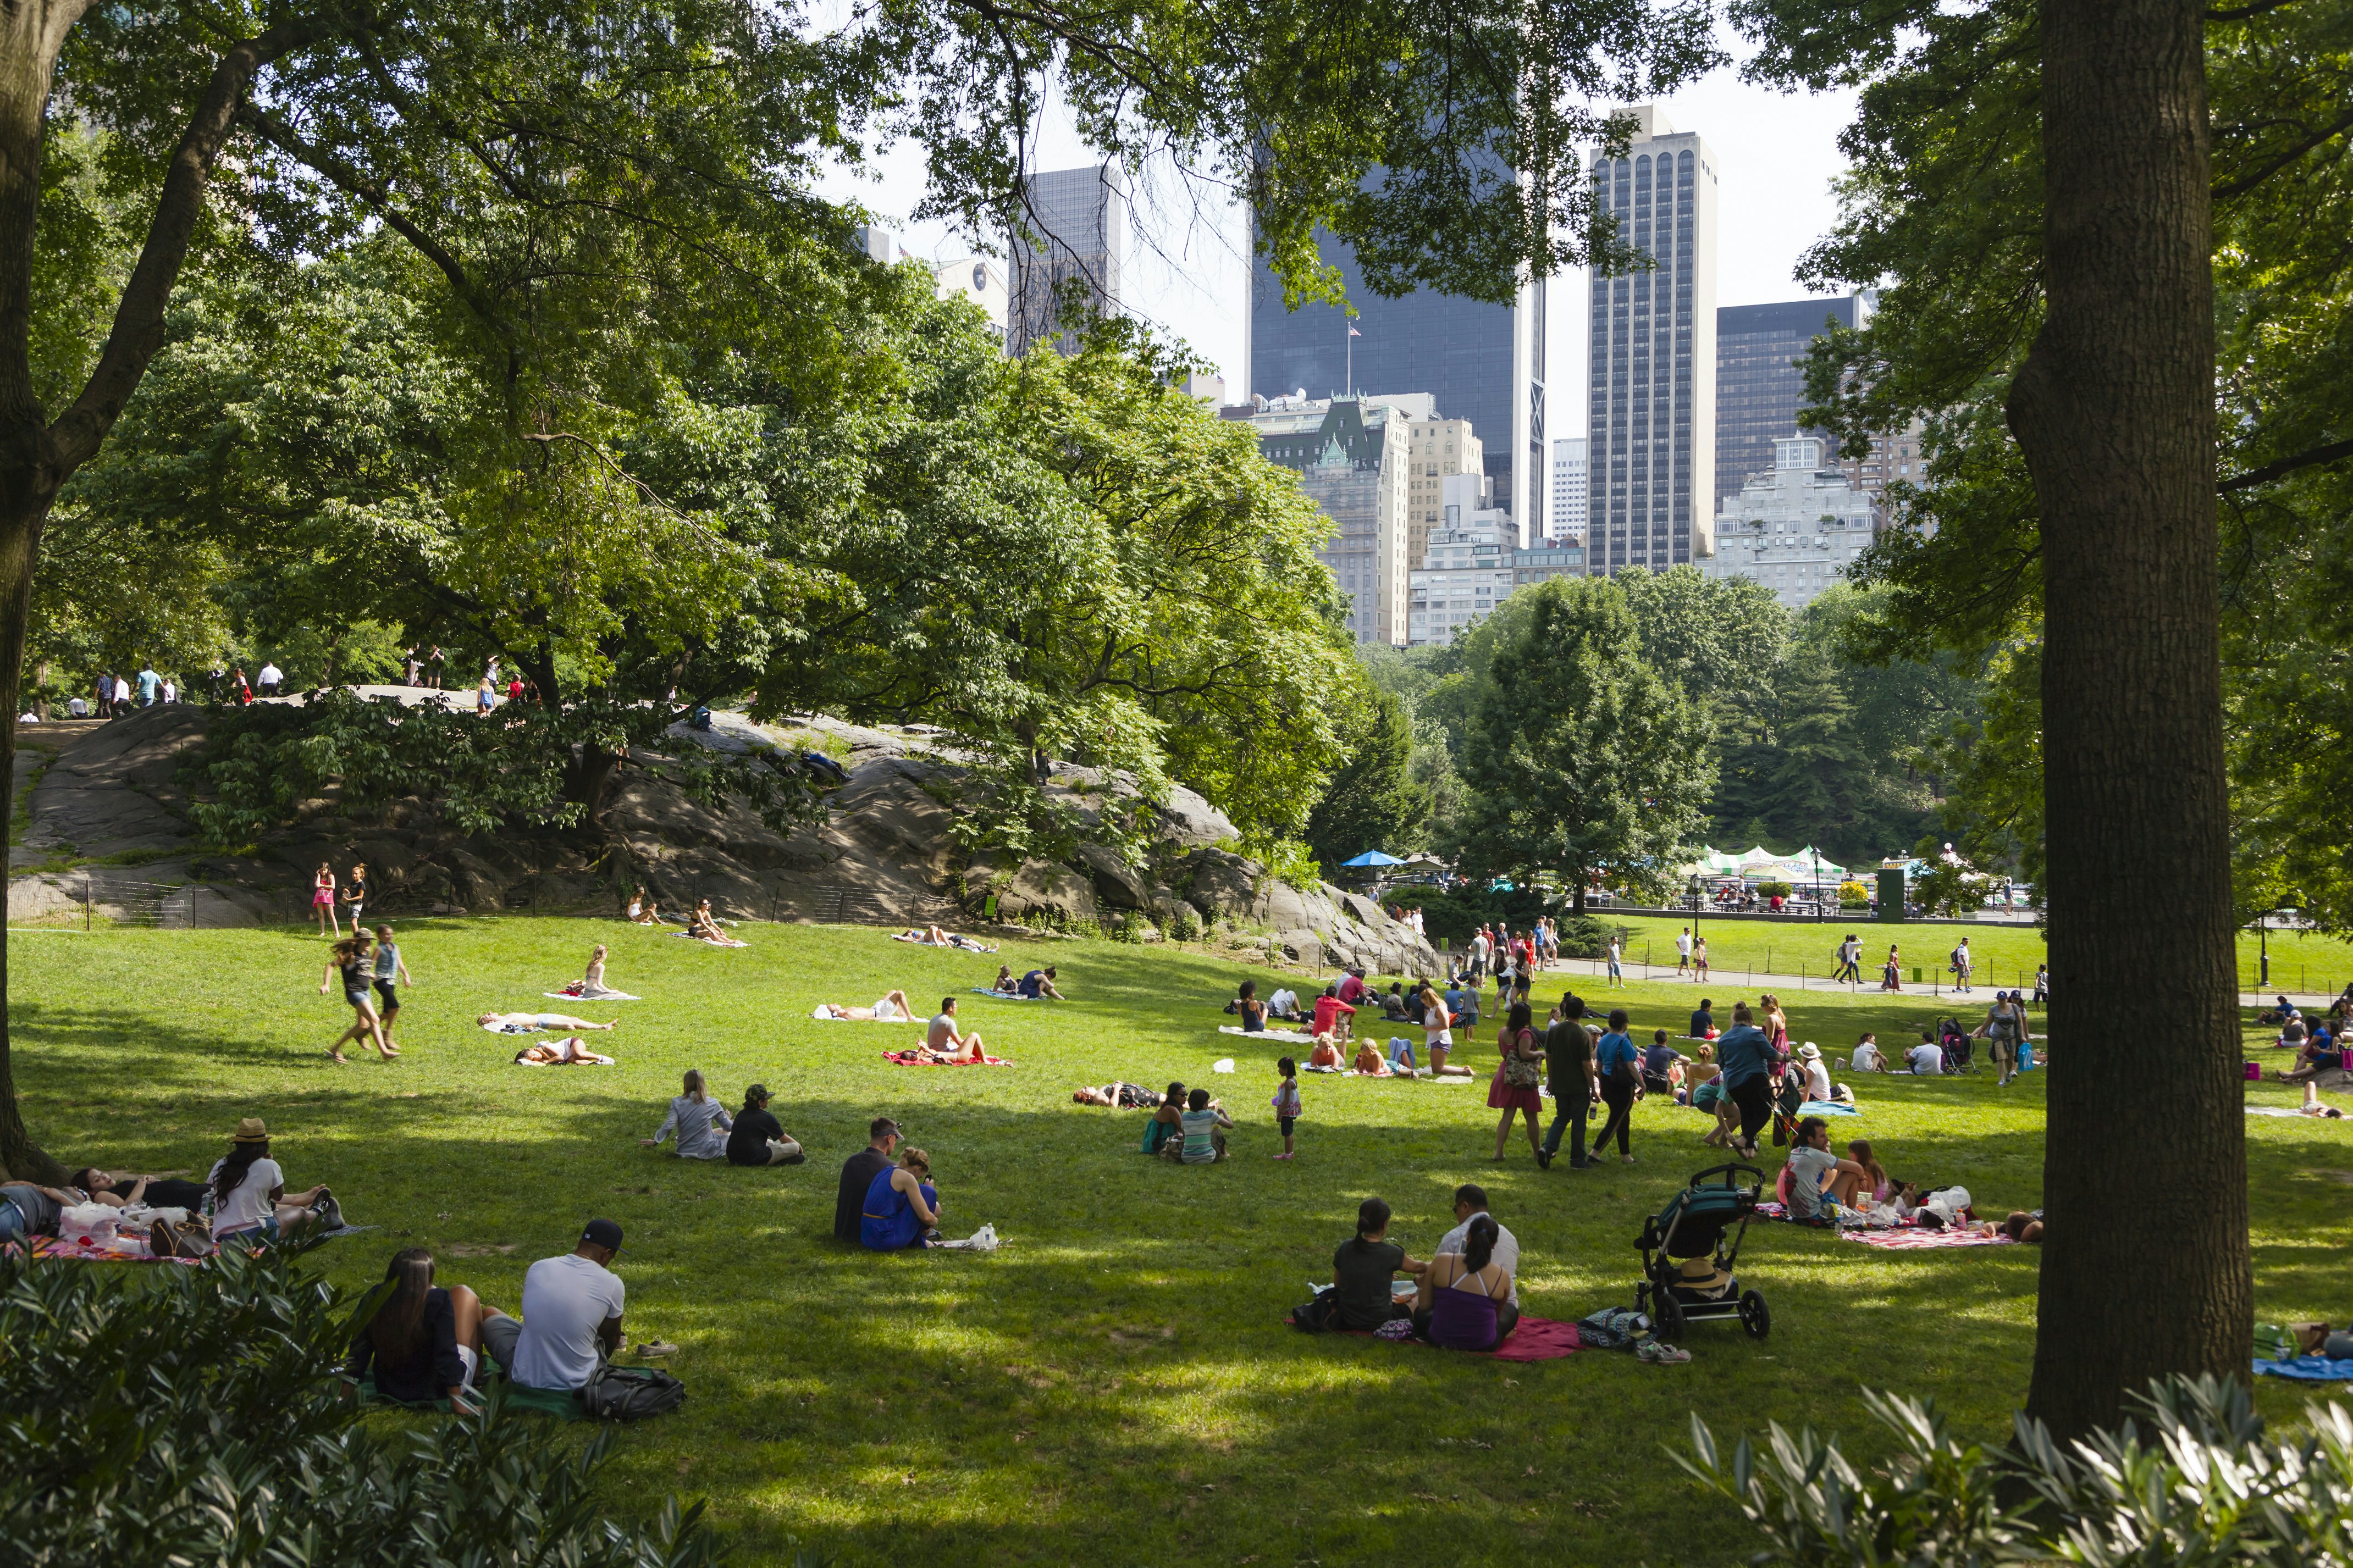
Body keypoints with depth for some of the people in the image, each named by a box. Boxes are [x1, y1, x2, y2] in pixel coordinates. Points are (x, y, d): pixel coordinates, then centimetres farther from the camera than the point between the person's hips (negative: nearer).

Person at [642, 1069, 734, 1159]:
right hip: (707, 1152, -3)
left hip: (685, 1152, 3)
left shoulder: (677, 1103, -10)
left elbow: (668, 1126, -19)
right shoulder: (712, 1104, -10)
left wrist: (655, 1141, -4)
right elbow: (728, 1126, 2)